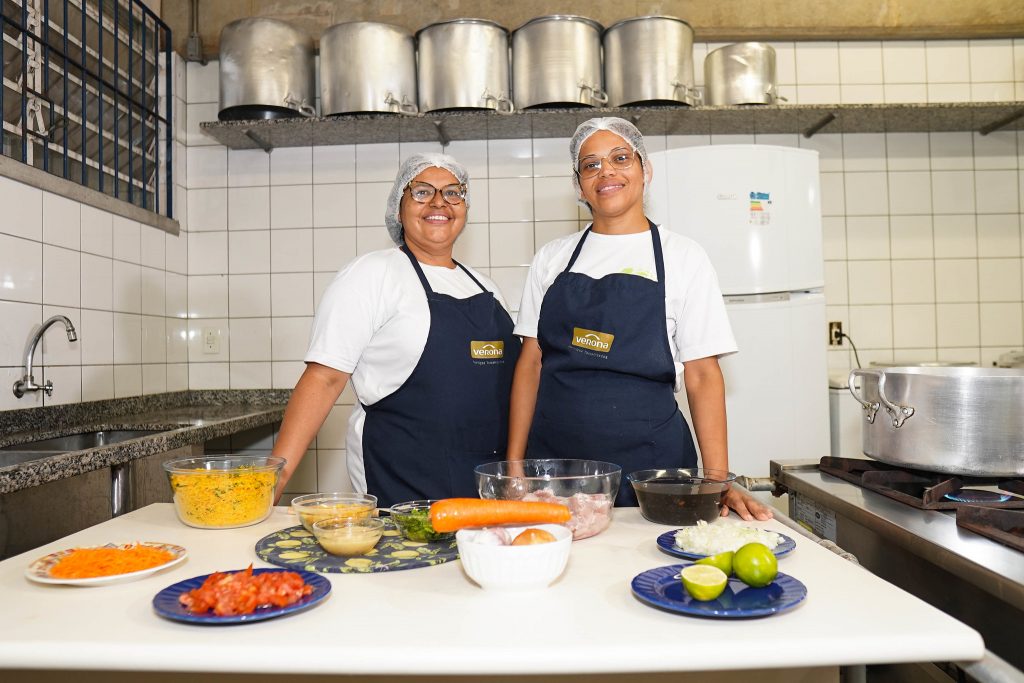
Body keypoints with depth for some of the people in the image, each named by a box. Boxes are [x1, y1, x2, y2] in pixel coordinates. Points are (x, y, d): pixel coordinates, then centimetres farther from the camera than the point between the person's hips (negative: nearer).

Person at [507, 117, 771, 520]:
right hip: (554, 455, 2)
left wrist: (718, 481, -10)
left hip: (648, 460, -1)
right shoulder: (551, 258, 8)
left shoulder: (682, 257, 2)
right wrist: (514, 465, 0)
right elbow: (531, 361, 7)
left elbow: (702, 375, -1)